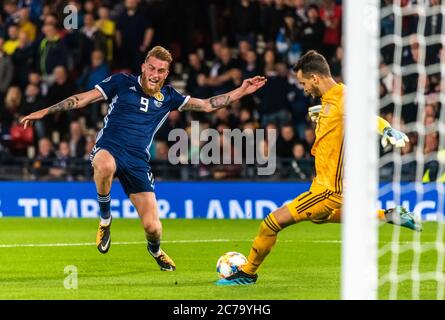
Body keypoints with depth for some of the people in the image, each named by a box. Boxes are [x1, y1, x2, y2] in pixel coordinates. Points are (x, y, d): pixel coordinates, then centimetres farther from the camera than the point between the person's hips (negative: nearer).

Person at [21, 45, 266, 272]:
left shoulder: (168, 97, 14)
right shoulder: (122, 83, 5)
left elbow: (207, 105, 17)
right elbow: (83, 99, 5)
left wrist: (241, 91, 10)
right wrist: (44, 112, -1)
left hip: (137, 162, 3)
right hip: (109, 149, -3)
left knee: (152, 227, -9)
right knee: (105, 165, -44)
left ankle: (155, 249, 32)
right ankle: (105, 219, -16)